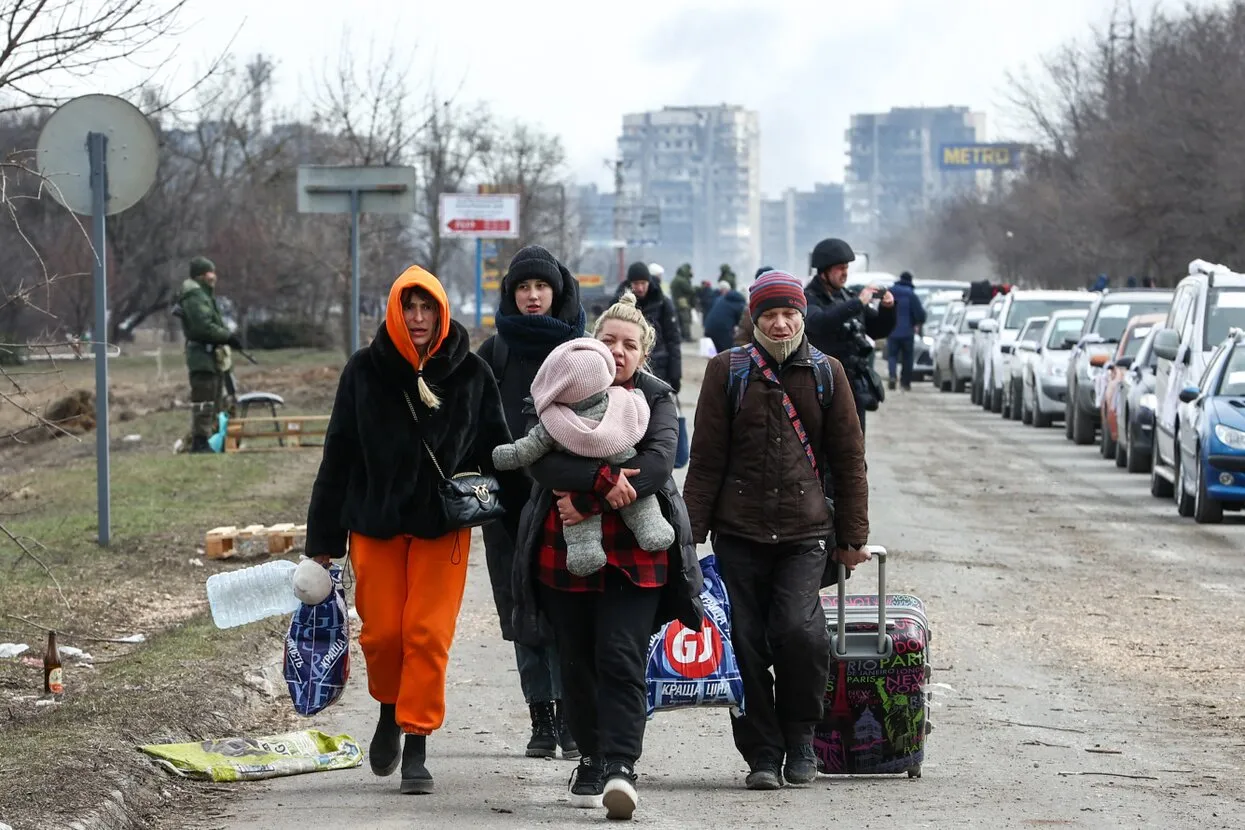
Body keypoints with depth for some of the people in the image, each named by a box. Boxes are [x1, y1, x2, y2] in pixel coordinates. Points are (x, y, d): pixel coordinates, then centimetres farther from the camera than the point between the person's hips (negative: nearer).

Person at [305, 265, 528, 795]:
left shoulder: (470, 374, -1)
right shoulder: (365, 372, 0)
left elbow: (498, 453, 5)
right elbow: (338, 457, 4)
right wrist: (323, 539, 3)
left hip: (444, 525, -1)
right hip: (375, 524, 1)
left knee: (428, 634, -7)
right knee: (381, 632, 1)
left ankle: (416, 747, 1)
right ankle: (390, 711, 30)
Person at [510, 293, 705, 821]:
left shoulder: (657, 399, 7)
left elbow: (659, 461, -11)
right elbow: (540, 459, -10)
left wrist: (588, 502, -18)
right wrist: (602, 480, -25)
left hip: (634, 557, -2)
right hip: (565, 554, 2)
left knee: (621, 659, -13)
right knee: (578, 664, 9)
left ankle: (620, 767, -19)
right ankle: (592, 760, 23)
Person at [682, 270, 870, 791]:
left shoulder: (826, 373, 8)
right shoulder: (728, 371, 5)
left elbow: (848, 459, 11)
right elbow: (706, 458, 6)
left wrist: (852, 536, 9)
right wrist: (691, 529, 2)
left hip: (806, 532, -1)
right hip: (739, 533, 1)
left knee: (798, 630, -17)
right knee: (746, 645, -1)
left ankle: (800, 738, 4)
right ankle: (762, 753, 11)